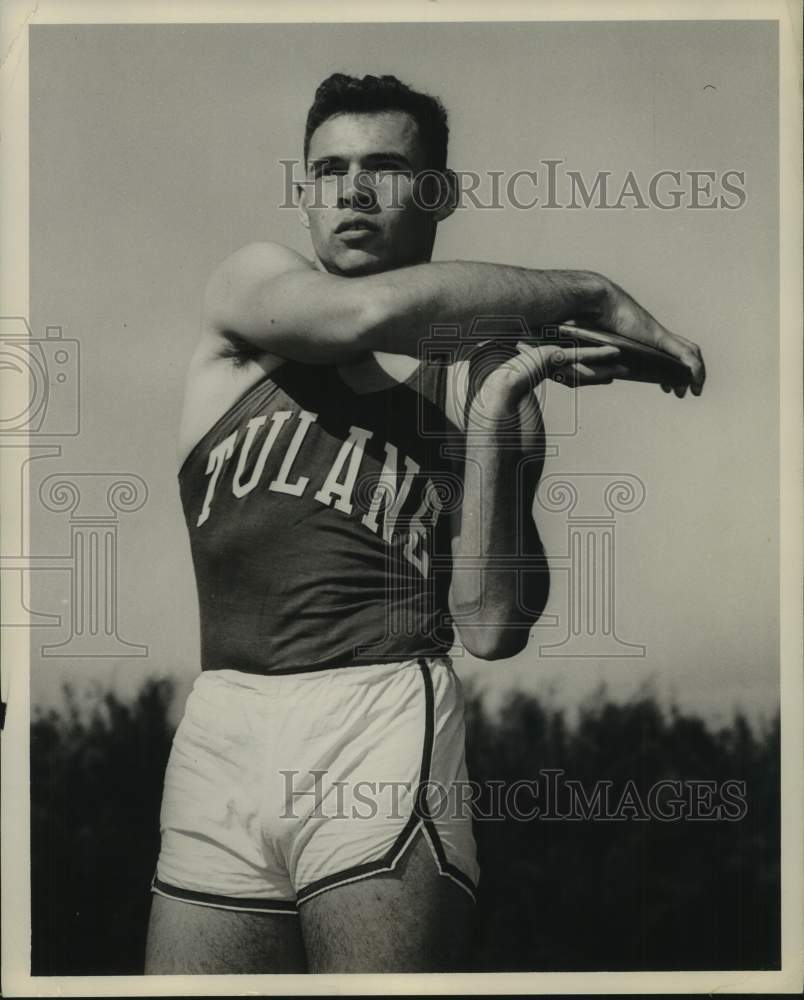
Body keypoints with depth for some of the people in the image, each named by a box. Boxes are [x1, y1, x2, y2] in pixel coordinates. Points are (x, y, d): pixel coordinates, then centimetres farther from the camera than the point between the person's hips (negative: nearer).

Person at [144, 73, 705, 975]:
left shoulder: (490, 383, 7)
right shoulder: (247, 285, 9)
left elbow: (491, 629, -2)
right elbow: (370, 313, -15)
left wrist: (492, 417, -9)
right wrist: (588, 293, -8)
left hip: (382, 728, -1)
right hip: (219, 735, 2)